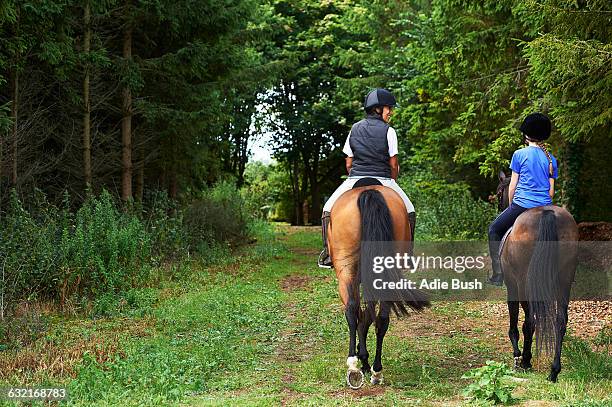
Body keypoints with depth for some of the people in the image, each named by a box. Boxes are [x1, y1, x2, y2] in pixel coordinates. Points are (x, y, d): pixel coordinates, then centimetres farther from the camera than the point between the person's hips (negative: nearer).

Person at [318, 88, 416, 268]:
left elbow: (348, 163, 11)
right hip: (383, 180, -2)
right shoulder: (388, 131, -1)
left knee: (328, 210, 19)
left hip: (355, 179, 2)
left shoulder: (354, 129, 10)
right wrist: (391, 183, 15)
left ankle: (328, 255, 6)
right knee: (409, 212, 16)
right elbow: (393, 164, -1)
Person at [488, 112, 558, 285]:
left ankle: (498, 274, 6)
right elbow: (551, 191, 9)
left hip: (522, 204, -4)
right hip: (545, 207, 4)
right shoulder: (551, 159, 9)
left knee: (494, 230, 14)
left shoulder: (519, 154, -3)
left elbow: (512, 186, -1)